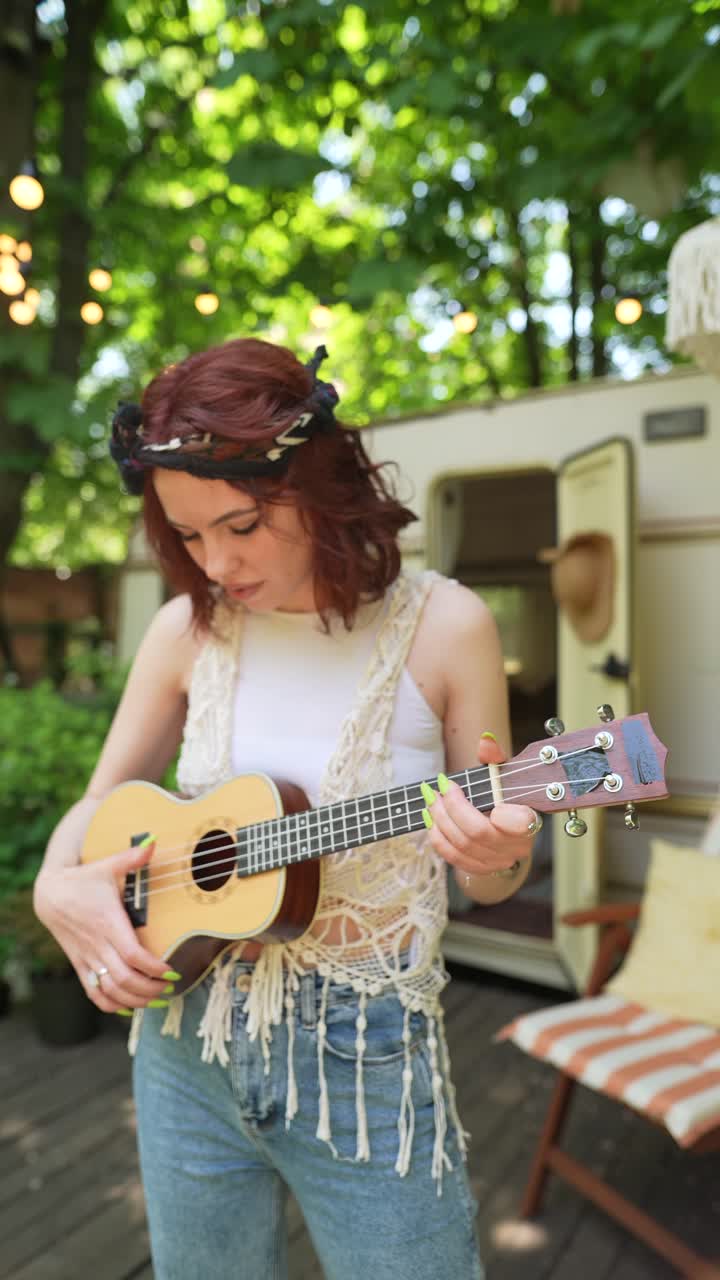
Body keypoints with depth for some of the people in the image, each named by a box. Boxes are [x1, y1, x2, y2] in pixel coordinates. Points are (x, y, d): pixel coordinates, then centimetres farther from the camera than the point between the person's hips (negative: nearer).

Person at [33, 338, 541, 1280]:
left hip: (365, 1055, -3)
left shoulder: (443, 626, -13)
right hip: (187, 1037, 4)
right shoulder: (189, 627, -5)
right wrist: (59, 888, -12)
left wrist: (493, 852, -27)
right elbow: (98, 804, 8)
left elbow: (492, 880, -5)